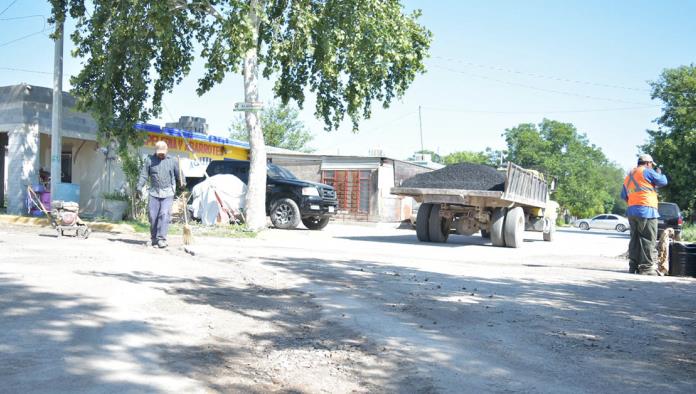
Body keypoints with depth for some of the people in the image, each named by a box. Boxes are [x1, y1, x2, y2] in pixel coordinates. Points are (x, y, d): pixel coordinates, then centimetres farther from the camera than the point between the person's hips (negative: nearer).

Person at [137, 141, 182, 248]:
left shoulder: (172, 161, 7)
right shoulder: (149, 160, 6)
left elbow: (179, 175, 10)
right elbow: (144, 174, 5)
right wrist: (139, 186, -4)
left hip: (168, 193, -1)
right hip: (154, 192, 1)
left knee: (164, 215, -11)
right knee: (152, 216, 3)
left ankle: (161, 238, -11)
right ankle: (153, 238, 16)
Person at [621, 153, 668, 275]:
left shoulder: (628, 176, 22)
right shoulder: (647, 171, -2)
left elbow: (624, 195, 25)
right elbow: (663, 182, 2)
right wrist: (659, 173, 20)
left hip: (631, 211, 8)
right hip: (646, 210, -8)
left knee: (635, 240, 11)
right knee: (648, 241, -7)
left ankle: (633, 266, 10)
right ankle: (647, 268, -10)